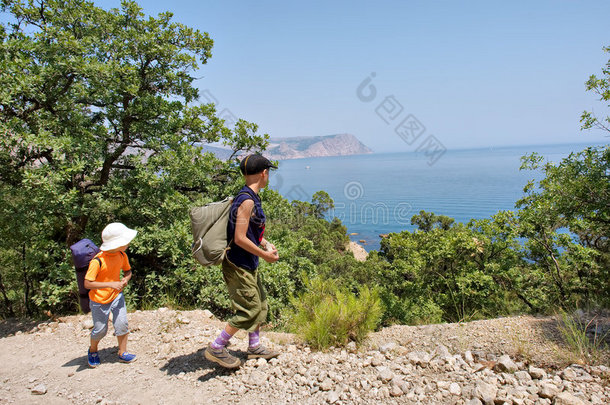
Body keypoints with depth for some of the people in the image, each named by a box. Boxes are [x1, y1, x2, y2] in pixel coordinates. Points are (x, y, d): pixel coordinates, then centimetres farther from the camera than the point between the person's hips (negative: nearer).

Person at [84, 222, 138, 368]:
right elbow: (87, 283, -27)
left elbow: (128, 270, 9)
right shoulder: (98, 261, -27)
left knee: (122, 324, -2)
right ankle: (93, 350, 40)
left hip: (116, 296, 4)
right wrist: (110, 284, -33)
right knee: (100, 330, 10)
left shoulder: (122, 255, -9)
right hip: (99, 301, -4)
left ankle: (122, 353, 17)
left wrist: (125, 279, -13)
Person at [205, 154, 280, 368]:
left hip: (248, 264, 10)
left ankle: (255, 347, 33)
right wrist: (265, 255, -15)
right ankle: (216, 349, 10)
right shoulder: (247, 201, -22)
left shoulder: (248, 197, 9)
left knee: (260, 305, 18)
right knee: (249, 310, -2)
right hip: (239, 265, -10)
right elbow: (240, 239, -25)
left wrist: (266, 244, 10)